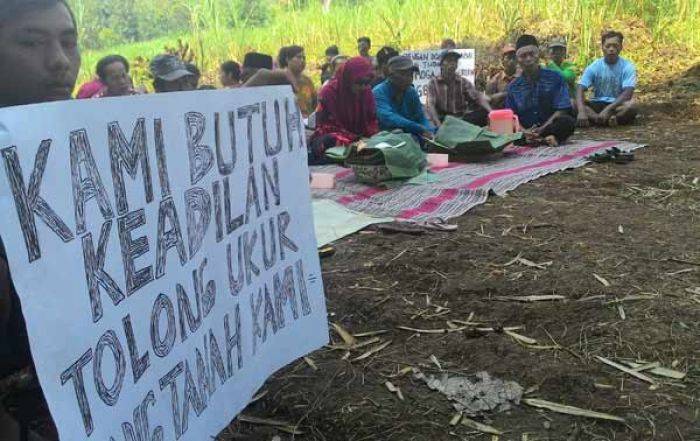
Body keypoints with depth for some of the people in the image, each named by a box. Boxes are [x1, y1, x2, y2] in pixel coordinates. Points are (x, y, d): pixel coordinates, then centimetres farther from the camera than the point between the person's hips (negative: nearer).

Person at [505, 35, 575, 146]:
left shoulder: (555, 78, 2)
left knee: (568, 121, -31)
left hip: (550, 127, -2)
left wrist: (541, 129, -18)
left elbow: (562, 110, -4)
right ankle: (546, 139, -27)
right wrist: (524, 132, -21)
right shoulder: (513, 87, 8)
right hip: (525, 131, 2)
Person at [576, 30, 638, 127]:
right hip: (597, 105, 2)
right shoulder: (594, 67, -3)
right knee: (574, 103, -26)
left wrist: (608, 109, -35)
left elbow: (628, 93, -20)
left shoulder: (627, 67, -7)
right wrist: (581, 111, -36)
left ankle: (593, 118, -36)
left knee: (631, 105, -35)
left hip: (618, 106, -2)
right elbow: (580, 89, -16)